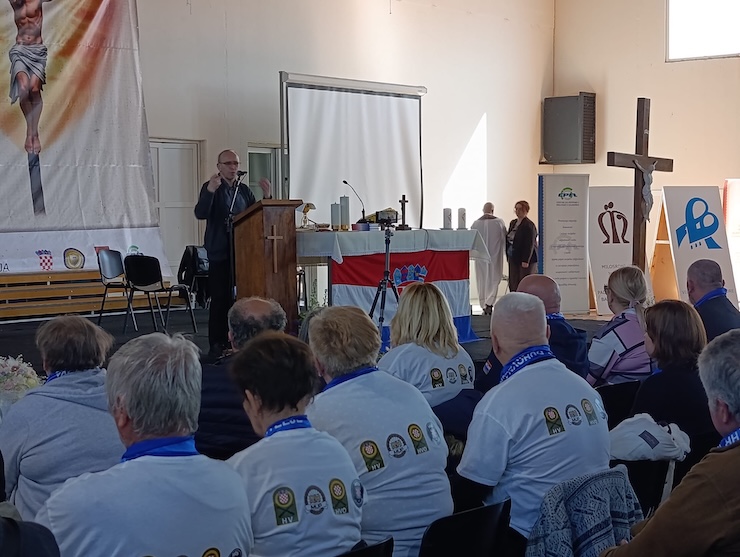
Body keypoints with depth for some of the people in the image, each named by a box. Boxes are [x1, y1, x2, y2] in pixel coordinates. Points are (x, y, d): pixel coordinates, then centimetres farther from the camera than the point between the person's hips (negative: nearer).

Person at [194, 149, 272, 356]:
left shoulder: (244, 191, 15)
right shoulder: (211, 187, -1)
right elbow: (200, 214, -15)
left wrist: (267, 196, -1)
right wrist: (210, 191, -30)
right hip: (220, 253, -5)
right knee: (220, 298, -6)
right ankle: (217, 343, -1)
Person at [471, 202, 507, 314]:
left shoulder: (475, 224, -3)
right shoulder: (499, 222, -7)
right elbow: (504, 239, 1)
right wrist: (503, 250, 20)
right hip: (495, 256, -2)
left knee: (482, 281, 11)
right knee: (494, 279, 6)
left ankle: (484, 306, 15)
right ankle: (489, 303, -12)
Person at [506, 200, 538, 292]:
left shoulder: (529, 225, -12)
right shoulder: (512, 223, 14)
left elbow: (530, 244, -17)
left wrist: (525, 260, -21)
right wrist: (508, 256, 13)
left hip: (525, 259, -8)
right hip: (513, 258, 8)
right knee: (513, 284, 4)